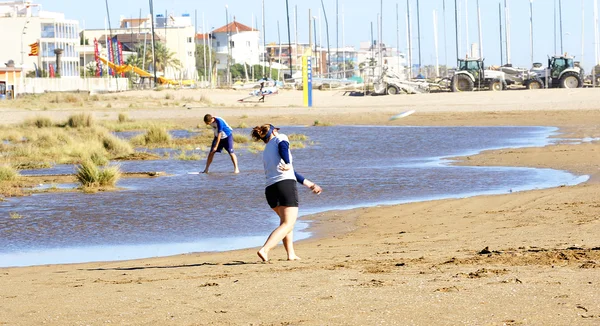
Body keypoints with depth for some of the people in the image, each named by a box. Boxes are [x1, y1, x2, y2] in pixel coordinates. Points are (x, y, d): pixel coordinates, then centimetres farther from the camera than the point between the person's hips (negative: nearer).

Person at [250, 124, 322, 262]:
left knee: (285, 220, 26)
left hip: (270, 189, 7)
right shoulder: (280, 138, 13)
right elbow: (283, 146, -13)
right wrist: (287, 164, -31)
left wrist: (309, 184, 42)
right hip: (286, 184, -7)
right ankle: (264, 250, -26)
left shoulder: (266, 153, 29)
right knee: (288, 224, -9)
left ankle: (291, 254, 20)